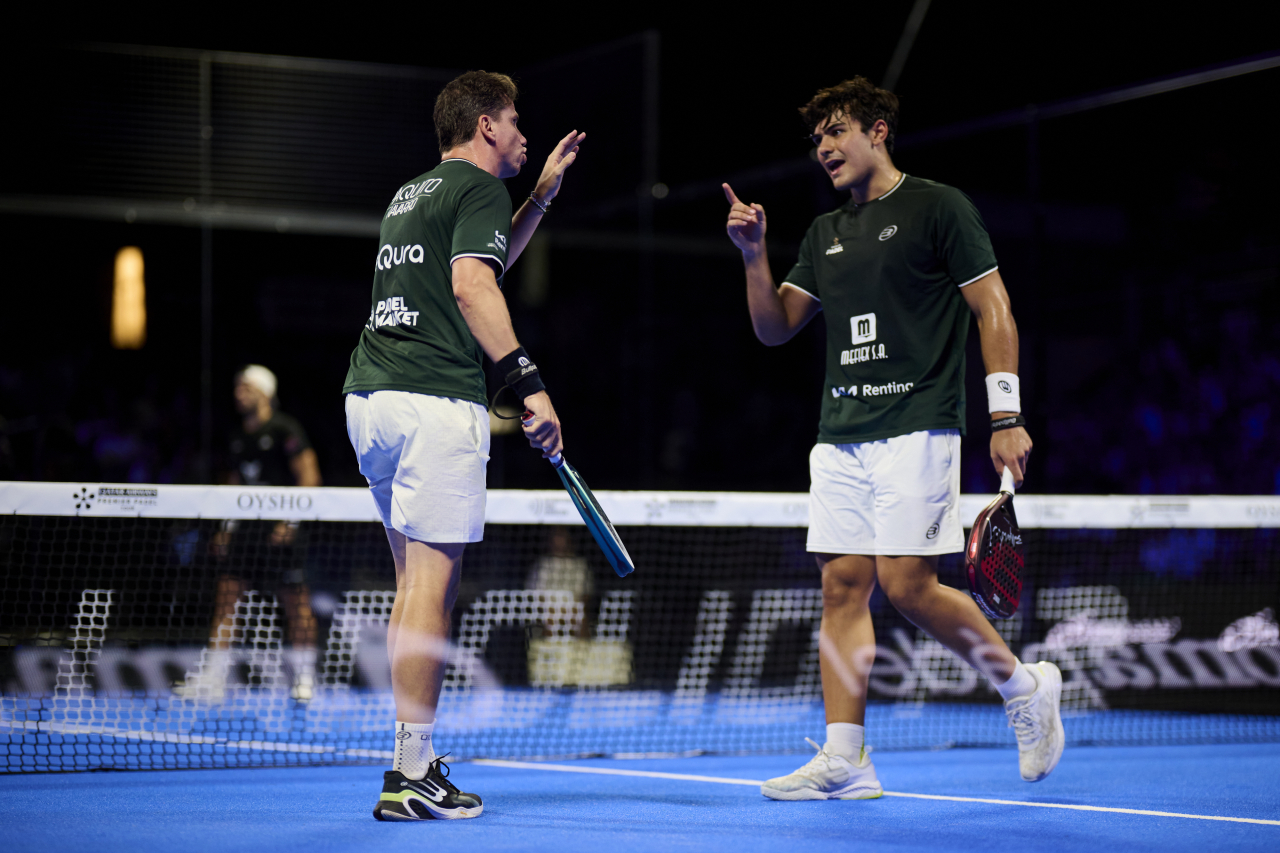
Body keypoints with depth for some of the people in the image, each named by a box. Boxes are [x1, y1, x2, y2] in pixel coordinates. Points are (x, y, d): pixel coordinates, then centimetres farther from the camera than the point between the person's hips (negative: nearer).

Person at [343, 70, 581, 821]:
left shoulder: (411, 195, 25)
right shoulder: (478, 188, -2)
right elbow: (473, 287, -17)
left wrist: (542, 195, 38)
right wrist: (528, 380, -21)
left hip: (369, 395, 9)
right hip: (435, 400, -9)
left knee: (417, 578, 14)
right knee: (431, 583, -9)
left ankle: (416, 761, 15)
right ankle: (411, 776, -10)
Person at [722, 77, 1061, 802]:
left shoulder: (938, 207, 0)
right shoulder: (826, 233, 19)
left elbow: (995, 310, -3)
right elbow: (775, 328, 18)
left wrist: (1006, 416, -10)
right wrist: (754, 254, 2)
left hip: (917, 427, -7)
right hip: (841, 435, 7)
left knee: (908, 584, -13)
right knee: (844, 585, 0)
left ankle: (1026, 686, 8)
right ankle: (844, 761, 1)